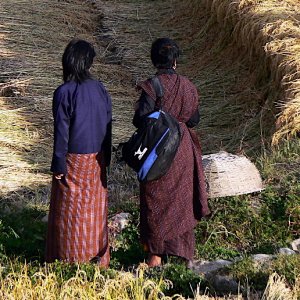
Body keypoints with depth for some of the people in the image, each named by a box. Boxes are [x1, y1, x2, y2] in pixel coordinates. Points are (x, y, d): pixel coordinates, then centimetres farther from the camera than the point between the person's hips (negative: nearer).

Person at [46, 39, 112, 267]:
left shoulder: (64, 93, -17)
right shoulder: (100, 89, -3)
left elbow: (61, 132, -16)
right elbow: (108, 126, 3)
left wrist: (58, 166, -9)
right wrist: (105, 159, 13)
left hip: (73, 161, -4)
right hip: (97, 160, 5)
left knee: (70, 208, 8)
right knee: (95, 208, 15)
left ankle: (71, 258, 16)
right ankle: (98, 256, 24)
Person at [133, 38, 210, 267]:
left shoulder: (151, 86, -16)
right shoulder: (187, 87, -2)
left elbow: (141, 119, -20)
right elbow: (194, 120, 4)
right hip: (183, 151, 4)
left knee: (155, 202, 7)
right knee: (181, 198, 17)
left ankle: (156, 254, 12)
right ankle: (183, 248, 25)